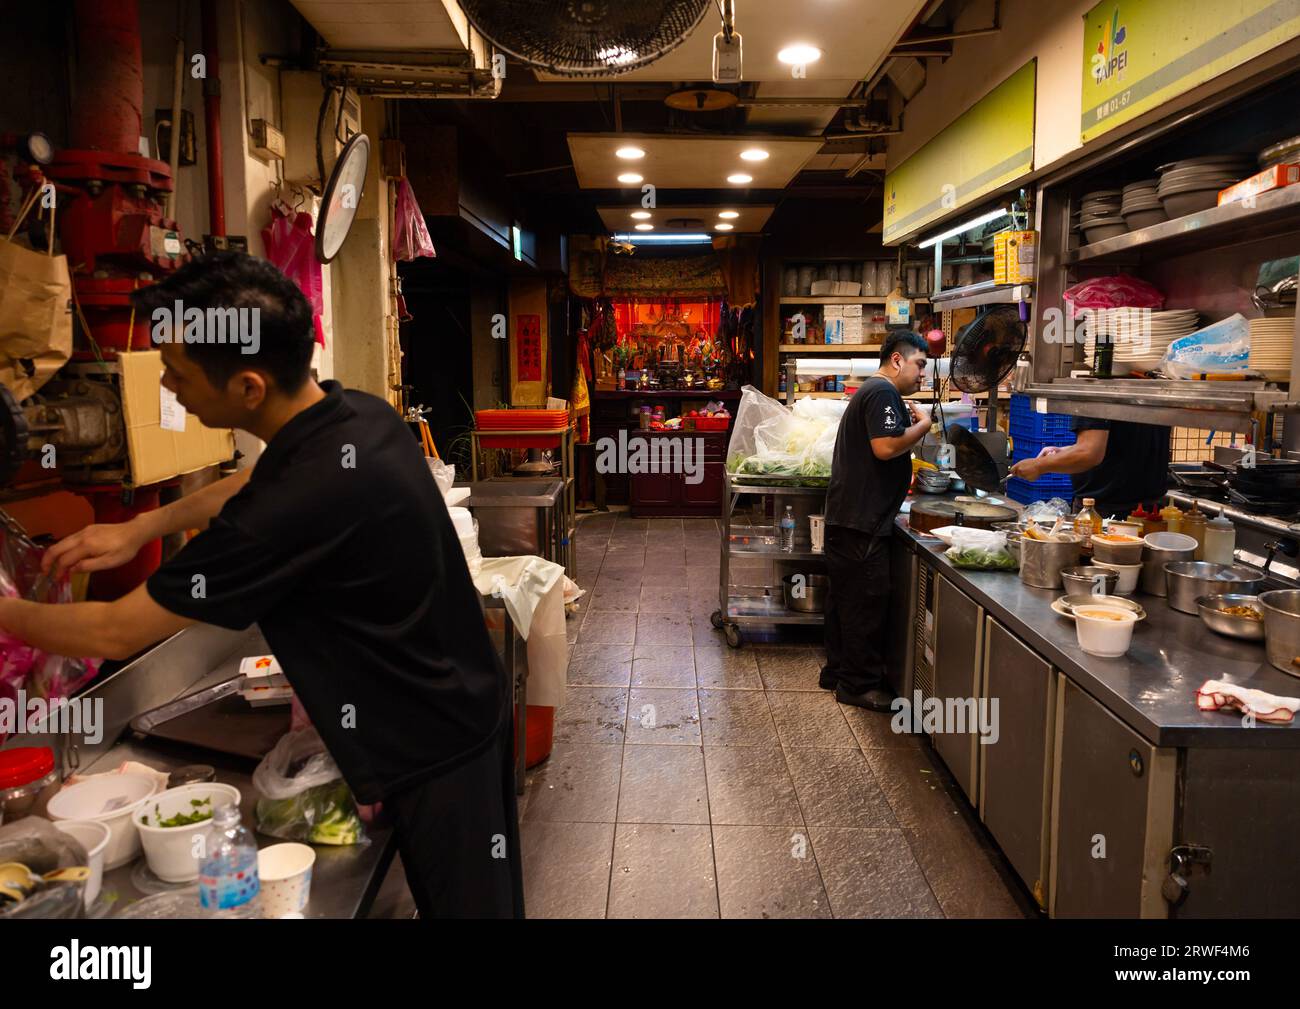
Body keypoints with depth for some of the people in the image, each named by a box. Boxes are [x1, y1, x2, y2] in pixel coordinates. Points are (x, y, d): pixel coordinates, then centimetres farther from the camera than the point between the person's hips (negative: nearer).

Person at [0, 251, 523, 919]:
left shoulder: (301, 502, -32)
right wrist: (140, 528, 14)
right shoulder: (360, 414, -6)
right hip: (465, 708, 8)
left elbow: (114, 634, -18)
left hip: (434, 750, -8)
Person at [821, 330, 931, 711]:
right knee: (867, 602, -3)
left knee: (846, 598, 16)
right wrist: (922, 425, -10)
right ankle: (860, 684, 5)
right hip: (863, 521, -11)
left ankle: (838, 671, 26)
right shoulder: (883, 393, -13)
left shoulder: (871, 391, 20)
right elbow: (885, 447, -24)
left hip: (847, 518, 11)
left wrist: (909, 422, 13)